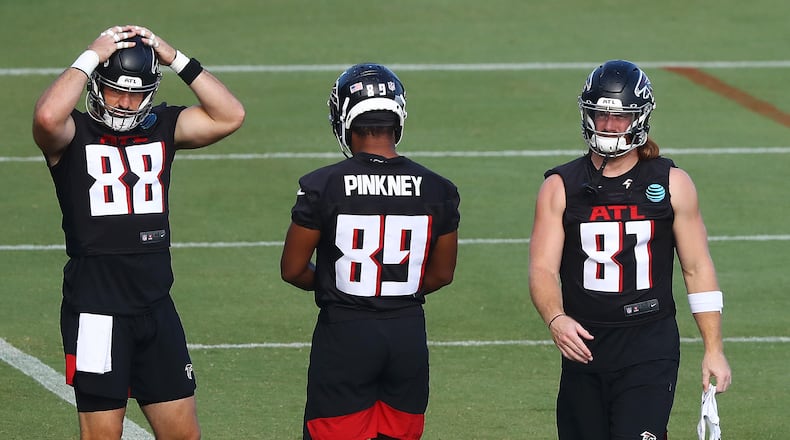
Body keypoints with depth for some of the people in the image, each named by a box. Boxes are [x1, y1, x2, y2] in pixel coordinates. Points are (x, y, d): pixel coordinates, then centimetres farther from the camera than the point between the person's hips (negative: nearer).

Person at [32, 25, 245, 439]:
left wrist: (176, 59, -6)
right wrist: (91, 58, -19)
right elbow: (47, 116, -29)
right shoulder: (73, 135, -6)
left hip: (156, 303, 5)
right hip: (96, 307, -5)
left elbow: (229, 116, -2)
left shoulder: (162, 128, 9)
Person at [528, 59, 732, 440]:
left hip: (650, 350, -2)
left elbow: (698, 269, 5)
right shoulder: (560, 188, 4)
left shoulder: (671, 184, 2)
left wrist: (714, 350, 1)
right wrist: (556, 319, -24)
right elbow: (542, 269, -4)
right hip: (584, 346, 2)